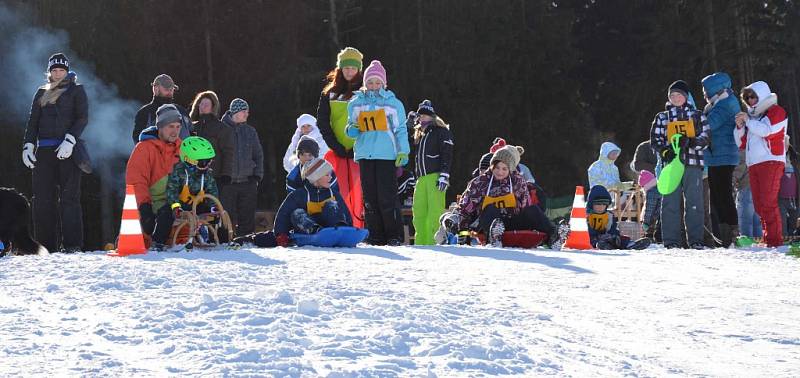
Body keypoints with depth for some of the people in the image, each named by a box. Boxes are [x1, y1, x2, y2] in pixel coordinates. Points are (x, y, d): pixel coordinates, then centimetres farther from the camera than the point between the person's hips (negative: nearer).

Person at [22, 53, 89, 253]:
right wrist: (28, 145, 3)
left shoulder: (76, 90, 7)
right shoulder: (42, 93, 20)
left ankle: (72, 244, -10)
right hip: (44, 150, 4)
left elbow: (82, 118, -3)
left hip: (68, 149, -4)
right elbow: (33, 121, 17)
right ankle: (45, 244, 0)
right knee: (42, 198, -2)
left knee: (69, 197, -8)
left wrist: (70, 140, -16)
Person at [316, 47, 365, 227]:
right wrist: (336, 147, -3)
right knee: (342, 194, -4)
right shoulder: (330, 93, 11)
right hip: (338, 152, 2)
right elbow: (322, 123, 7)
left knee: (359, 193, -10)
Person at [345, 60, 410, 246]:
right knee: (370, 198, 3)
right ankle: (375, 237, 7)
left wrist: (403, 151, -4)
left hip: (387, 155, -4)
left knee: (387, 197, -9)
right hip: (365, 155, 4)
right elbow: (351, 128, 21)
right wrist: (351, 129, -3)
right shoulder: (356, 103, 13)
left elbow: (400, 130, 6)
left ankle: (394, 236, -2)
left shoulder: (393, 103, 5)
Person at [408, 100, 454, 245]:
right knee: (418, 211, 2)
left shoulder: (442, 131, 1)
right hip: (421, 178, 7)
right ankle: (421, 242, 4)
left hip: (435, 176, -7)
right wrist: (409, 123, 23)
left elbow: (447, 154, -6)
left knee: (434, 211, -12)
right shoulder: (418, 133, 22)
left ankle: (433, 241, -16)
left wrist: (444, 175, -15)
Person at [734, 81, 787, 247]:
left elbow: (766, 130, -15)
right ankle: (767, 238, 3)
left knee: (768, 202, -16)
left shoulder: (776, 111, 4)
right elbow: (741, 143, 25)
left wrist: (748, 120, -5)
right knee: (759, 205, 2)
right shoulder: (753, 116, 23)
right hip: (753, 163, 7)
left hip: (771, 161, -7)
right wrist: (740, 126, 7)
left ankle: (775, 239, -17)